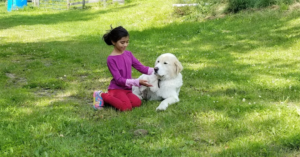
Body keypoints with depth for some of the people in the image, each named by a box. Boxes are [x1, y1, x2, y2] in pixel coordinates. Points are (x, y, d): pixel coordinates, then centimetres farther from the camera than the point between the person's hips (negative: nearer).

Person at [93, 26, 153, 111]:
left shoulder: (128, 54, 5)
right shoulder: (111, 59, -14)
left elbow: (140, 67, 5)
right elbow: (119, 79, -18)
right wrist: (137, 82, -26)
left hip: (127, 89, 6)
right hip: (116, 89, -6)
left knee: (138, 103, -21)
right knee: (127, 107, -28)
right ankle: (104, 96, -5)